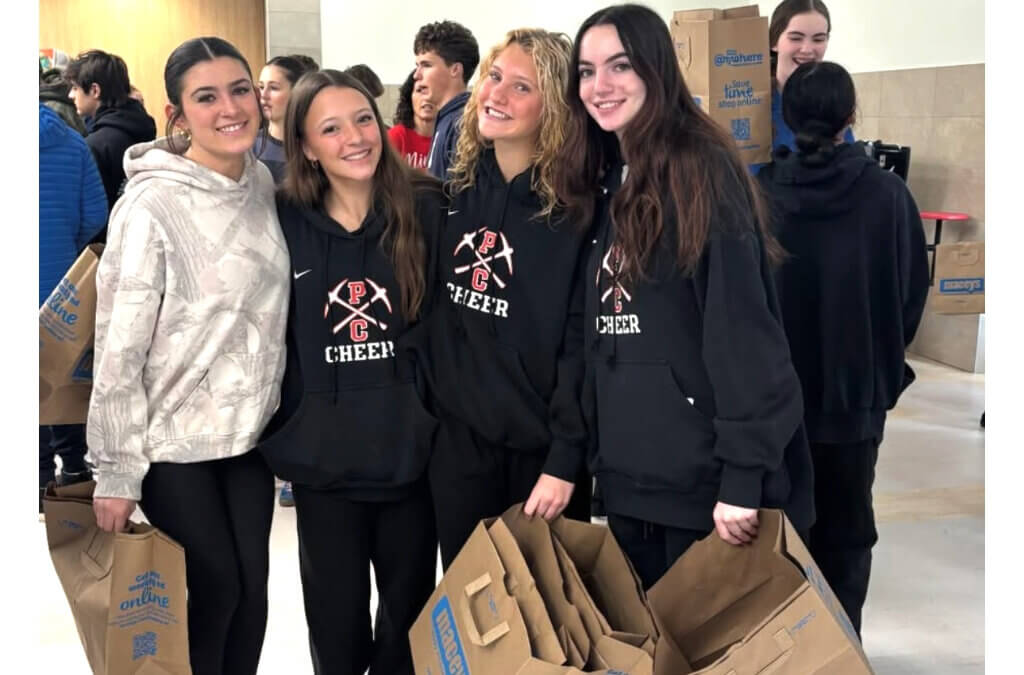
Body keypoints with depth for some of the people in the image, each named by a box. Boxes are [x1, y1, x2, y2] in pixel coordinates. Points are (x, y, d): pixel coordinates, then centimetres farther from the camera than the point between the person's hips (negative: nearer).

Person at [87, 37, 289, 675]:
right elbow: (119, 347, -17)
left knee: (252, 584, 11)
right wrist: (116, 472, -15)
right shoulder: (152, 206, -19)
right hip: (173, 437, -5)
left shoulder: (264, 184, 0)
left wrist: (282, 412, 15)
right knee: (214, 587, 4)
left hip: (249, 429, 5)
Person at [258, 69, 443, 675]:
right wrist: (273, 429, 4)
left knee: (410, 612, 14)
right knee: (337, 622, 10)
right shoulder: (282, 222, -2)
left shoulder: (426, 211, -3)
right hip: (323, 458, 0)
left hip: (412, 451, 0)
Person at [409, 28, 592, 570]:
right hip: (457, 440, 4)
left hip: (542, 446, -4)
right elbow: (429, 312, 11)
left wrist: (565, 460, -17)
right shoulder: (452, 195, 4)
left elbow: (582, 345, -15)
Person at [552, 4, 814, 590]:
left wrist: (743, 476, -22)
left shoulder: (703, 169, -11)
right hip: (628, 474, 8)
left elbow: (741, 329, -18)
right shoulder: (606, 182, 13)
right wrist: (581, 455, 14)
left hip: (704, 475, -7)